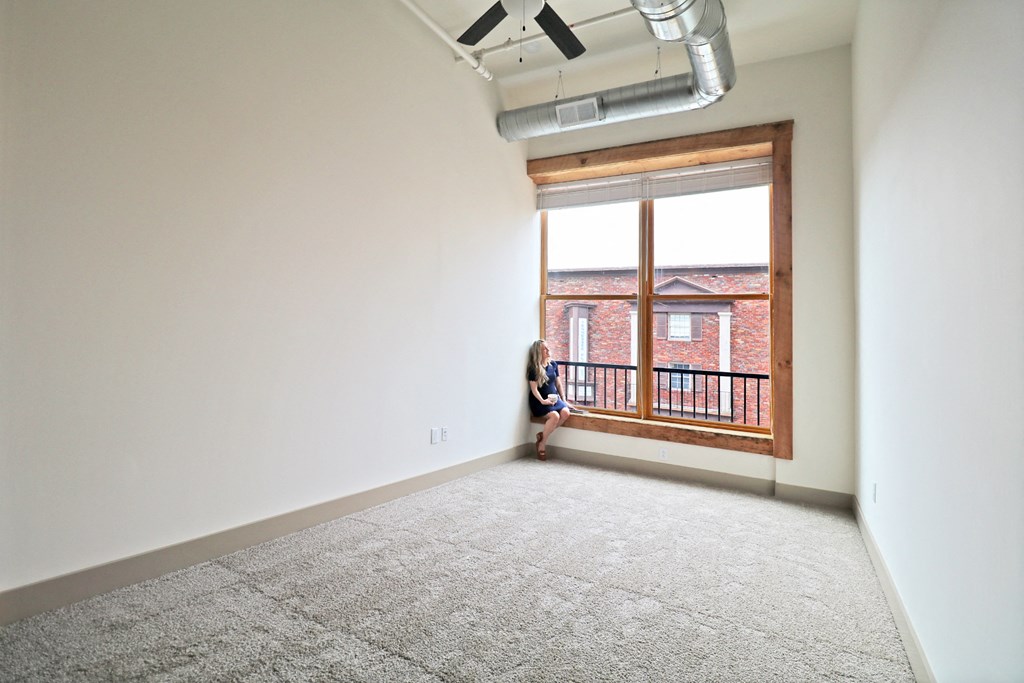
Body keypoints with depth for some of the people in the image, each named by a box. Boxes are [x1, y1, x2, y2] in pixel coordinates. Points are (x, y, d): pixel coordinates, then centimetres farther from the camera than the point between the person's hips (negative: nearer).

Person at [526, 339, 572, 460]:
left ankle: (543, 434, -9)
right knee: (554, 416, -31)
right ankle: (542, 443, -11)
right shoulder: (533, 368, -9)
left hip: (554, 398, 6)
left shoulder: (553, 364, 10)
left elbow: (558, 384, 15)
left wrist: (563, 399, 7)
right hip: (539, 401, -6)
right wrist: (542, 401, -25)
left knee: (565, 412, -24)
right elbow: (534, 389, -12)